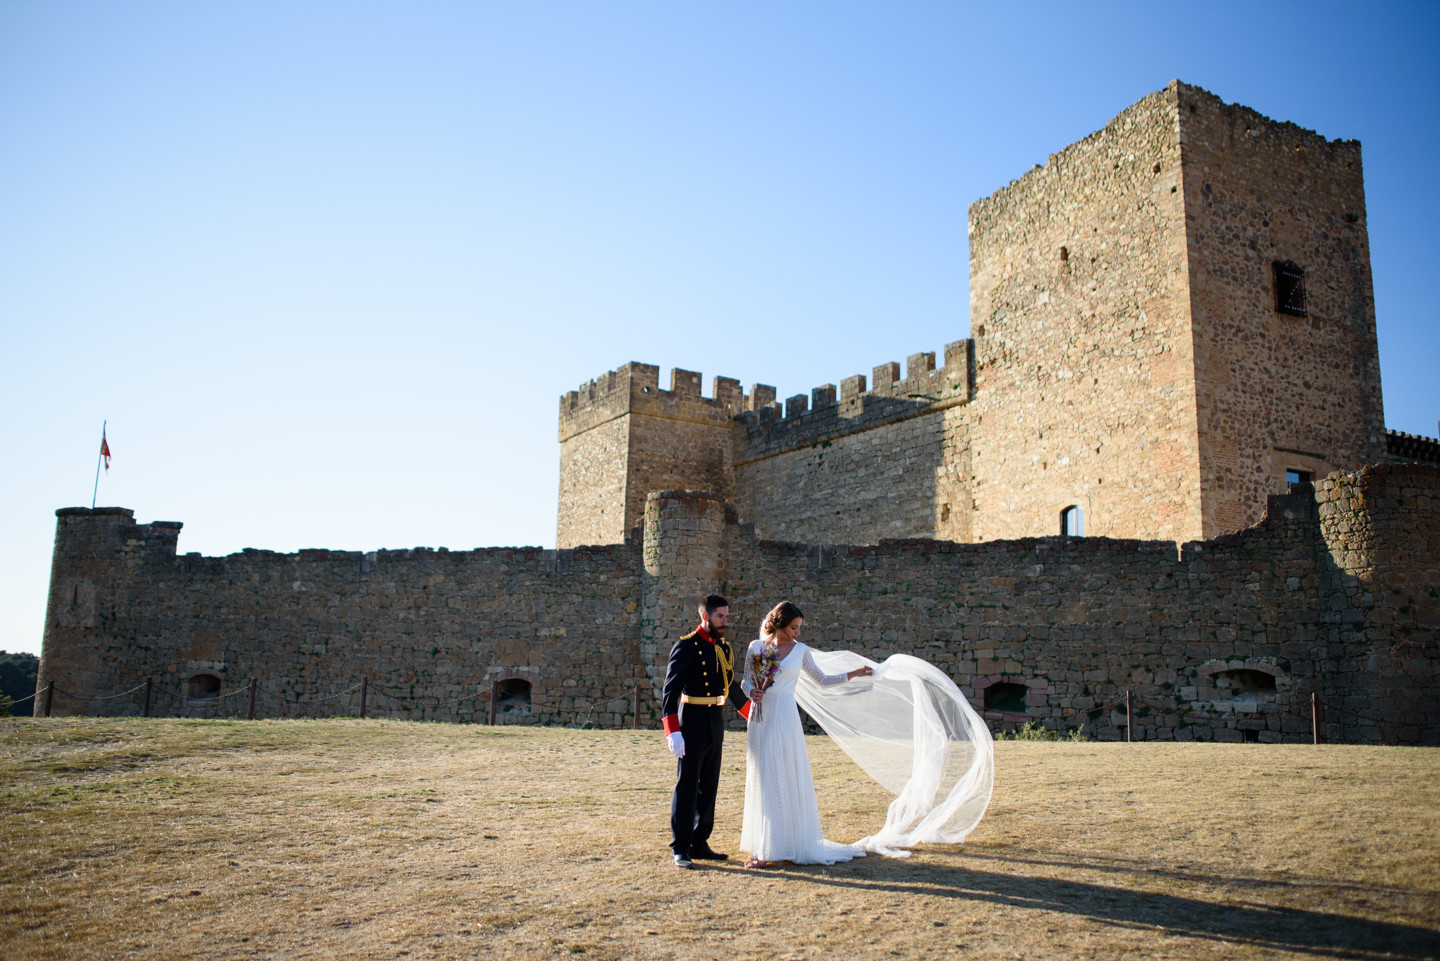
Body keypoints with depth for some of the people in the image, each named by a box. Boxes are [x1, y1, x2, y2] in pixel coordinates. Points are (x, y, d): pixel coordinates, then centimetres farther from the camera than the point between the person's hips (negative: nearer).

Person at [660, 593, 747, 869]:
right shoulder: (686, 647, -12)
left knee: (709, 787, 12)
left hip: (716, 724, 8)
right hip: (692, 723, -7)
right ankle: (680, 848, 7)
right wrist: (673, 732, -23)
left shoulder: (724, 648, 10)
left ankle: (699, 844, 22)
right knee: (687, 786, -2)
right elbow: (670, 690, -16)